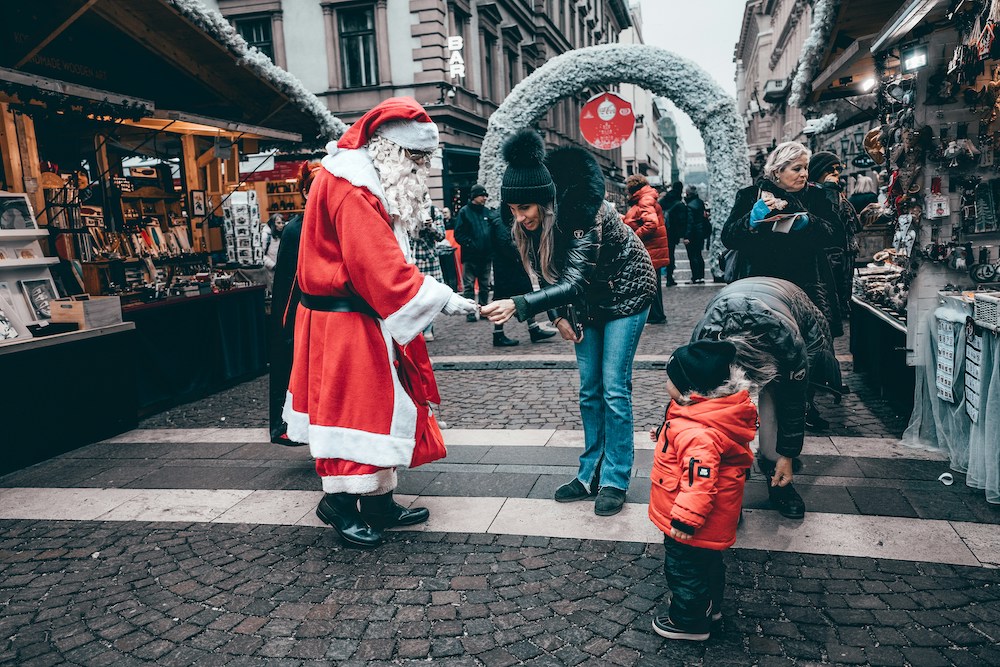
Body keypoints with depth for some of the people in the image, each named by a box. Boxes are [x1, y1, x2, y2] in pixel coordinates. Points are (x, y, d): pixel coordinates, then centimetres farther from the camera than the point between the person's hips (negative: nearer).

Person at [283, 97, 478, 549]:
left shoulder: (370, 185, 14)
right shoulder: (352, 191, -19)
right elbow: (383, 270, -26)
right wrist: (443, 300, -23)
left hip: (366, 321, 10)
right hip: (345, 325, -10)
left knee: (383, 406, 14)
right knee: (353, 406, -1)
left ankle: (379, 503, 24)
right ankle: (340, 502, 15)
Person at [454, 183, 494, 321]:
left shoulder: (487, 212, 11)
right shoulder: (464, 212, -4)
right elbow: (458, 234, -9)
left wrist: (490, 246, 3)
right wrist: (470, 244, -17)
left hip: (485, 256, 5)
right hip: (470, 256, -5)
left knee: (485, 285, 12)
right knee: (469, 285, 0)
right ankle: (470, 312, 6)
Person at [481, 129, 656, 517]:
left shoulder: (585, 214, -34)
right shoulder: (530, 226, -15)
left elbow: (574, 283, -43)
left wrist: (518, 306, -53)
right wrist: (559, 315, -8)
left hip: (625, 293, -6)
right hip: (585, 301, 6)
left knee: (614, 389, -8)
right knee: (589, 390, 8)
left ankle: (615, 481, 3)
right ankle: (591, 474, 17)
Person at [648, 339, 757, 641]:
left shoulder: (696, 434, -36)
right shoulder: (717, 410, -4)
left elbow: (700, 480, -38)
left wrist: (685, 519, -32)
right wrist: (666, 435, 24)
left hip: (691, 525, -10)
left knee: (684, 568, 12)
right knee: (707, 563, 29)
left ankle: (690, 621, 31)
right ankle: (709, 605, 50)